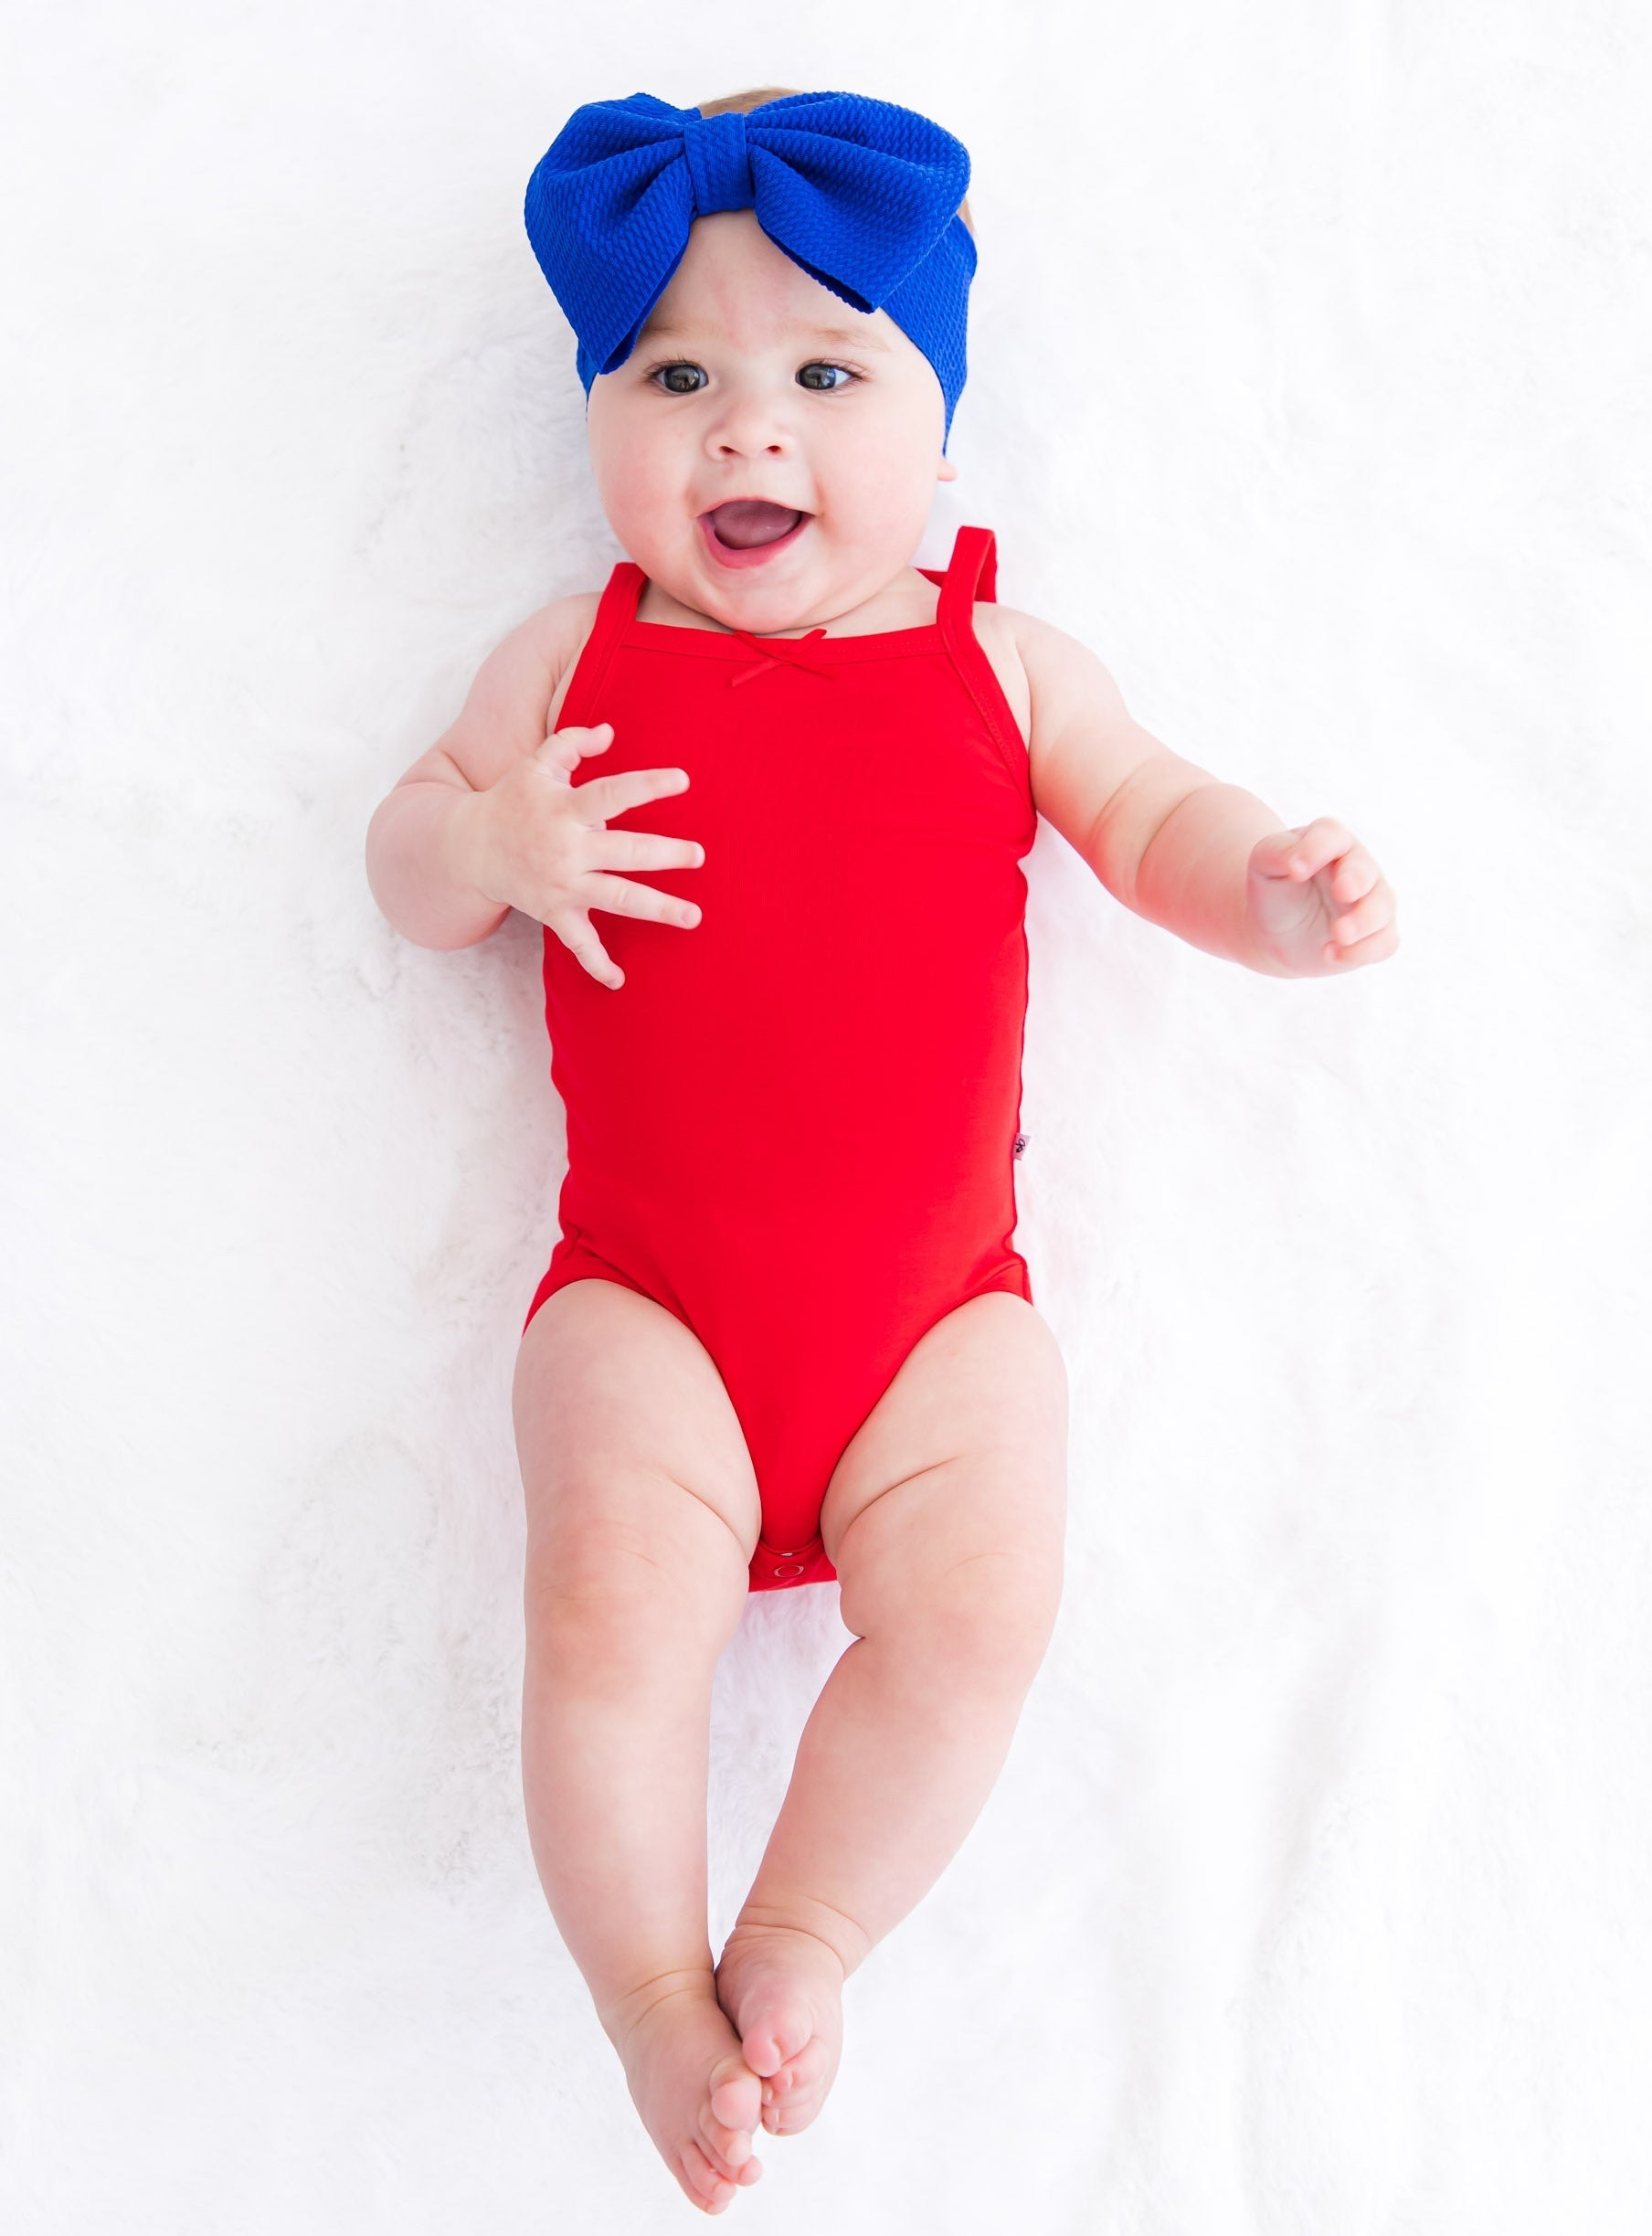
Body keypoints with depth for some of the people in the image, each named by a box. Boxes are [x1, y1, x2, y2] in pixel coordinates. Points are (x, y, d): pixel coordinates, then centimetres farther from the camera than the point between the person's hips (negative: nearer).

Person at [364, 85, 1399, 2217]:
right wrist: (495, 845, -11)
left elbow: (1149, 817, 12)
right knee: (613, 1608, -17)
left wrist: (1271, 891, -10)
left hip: (942, 1297, 1)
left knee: (974, 1606, -14)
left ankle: (802, 1941, 9)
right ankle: (651, 1987, 6)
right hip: (646, 1295, -1)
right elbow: (407, 853, 13)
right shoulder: (575, 656, 10)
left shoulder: (998, 660, 10)